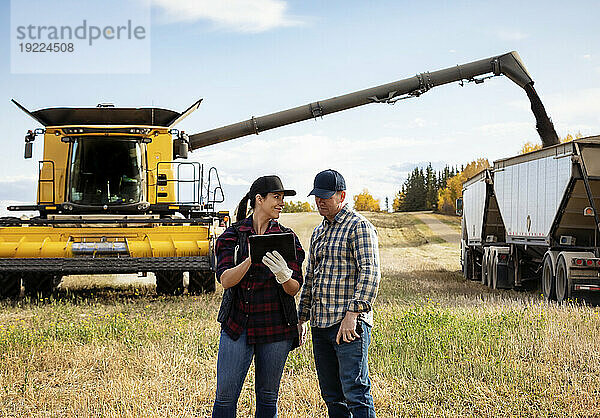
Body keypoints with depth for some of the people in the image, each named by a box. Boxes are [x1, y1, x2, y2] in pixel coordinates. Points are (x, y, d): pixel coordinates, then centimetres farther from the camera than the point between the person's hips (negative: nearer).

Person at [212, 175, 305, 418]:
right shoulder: (232, 235, 2)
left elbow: (294, 289, -1)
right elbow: (226, 279, -10)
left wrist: (283, 275, -24)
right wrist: (251, 259, -27)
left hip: (276, 328, 1)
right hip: (237, 325, -1)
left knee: (267, 397, 8)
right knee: (225, 395, -3)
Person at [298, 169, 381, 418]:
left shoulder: (359, 227, -4)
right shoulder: (318, 232, 21)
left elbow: (370, 274, -14)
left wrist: (352, 314, -22)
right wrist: (302, 317, 21)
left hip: (348, 324, -8)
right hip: (320, 324, 8)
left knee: (355, 392, -11)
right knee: (331, 395, 9)